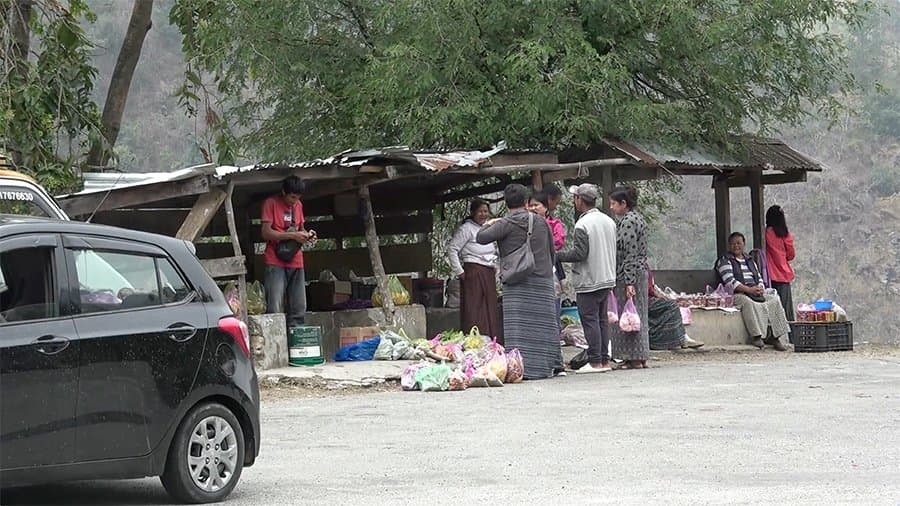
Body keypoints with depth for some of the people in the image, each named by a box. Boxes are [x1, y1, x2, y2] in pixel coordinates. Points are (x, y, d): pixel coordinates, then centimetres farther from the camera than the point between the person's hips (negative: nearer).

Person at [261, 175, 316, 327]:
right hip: (276, 262, -6)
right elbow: (266, 233, -11)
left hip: (296, 262, 6)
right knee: (275, 310, -12)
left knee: (299, 310, 6)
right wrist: (292, 236, -18)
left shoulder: (298, 205, 14)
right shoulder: (271, 203, -5)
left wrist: (306, 234, 3)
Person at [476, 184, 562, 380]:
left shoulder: (505, 224, -6)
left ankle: (521, 366, -15)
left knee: (517, 326, -6)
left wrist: (488, 224, 7)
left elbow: (481, 238, -14)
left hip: (516, 284, -4)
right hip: (542, 281, 4)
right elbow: (552, 253, 15)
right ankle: (551, 364, 19)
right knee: (544, 324, 11)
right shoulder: (540, 222, 8)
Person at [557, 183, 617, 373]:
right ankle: (605, 360, 12)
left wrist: (558, 255, -5)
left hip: (588, 281, -8)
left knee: (590, 320, -4)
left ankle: (595, 361, -6)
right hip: (607, 279, 8)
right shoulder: (609, 221, 9)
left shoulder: (582, 225, -16)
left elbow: (579, 253, -18)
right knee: (602, 320, 12)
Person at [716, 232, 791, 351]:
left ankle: (775, 336, -23)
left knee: (775, 300, -18)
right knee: (750, 303, -38)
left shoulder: (749, 260, 25)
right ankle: (757, 336, -41)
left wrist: (760, 289, -3)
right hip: (737, 295, -6)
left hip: (755, 292, 6)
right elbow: (729, 282, -11)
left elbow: (759, 278, 22)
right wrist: (749, 290, -20)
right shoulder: (725, 261, 3)